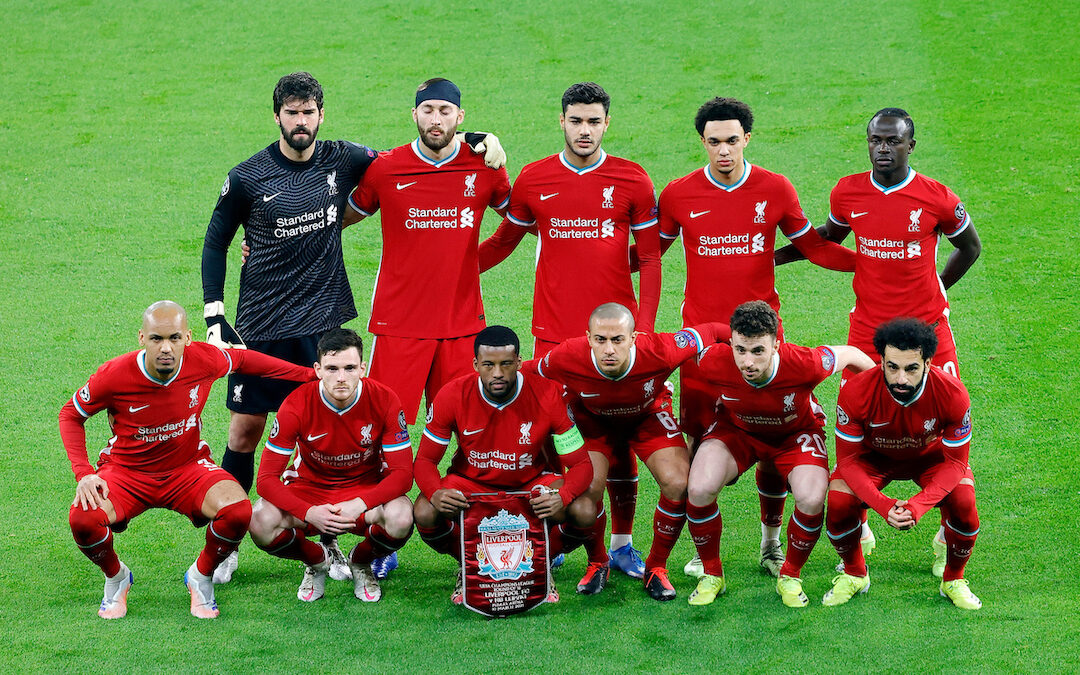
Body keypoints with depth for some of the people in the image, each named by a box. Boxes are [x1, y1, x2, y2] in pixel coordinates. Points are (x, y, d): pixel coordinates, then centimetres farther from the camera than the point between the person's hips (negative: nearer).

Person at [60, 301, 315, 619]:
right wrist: (83, 473, -17)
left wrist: (311, 375, 10)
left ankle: (201, 577, 4)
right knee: (82, 519, -32)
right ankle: (116, 577, 5)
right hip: (127, 471, -1)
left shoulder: (204, 360, -17)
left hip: (187, 468, 1)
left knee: (238, 511, -29)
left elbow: (242, 359, 7)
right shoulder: (114, 376, -22)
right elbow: (70, 414, -4)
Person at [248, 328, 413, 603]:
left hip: (367, 491, 0)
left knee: (400, 518, -34)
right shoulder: (297, 405, -19)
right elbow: (267, 478, -17)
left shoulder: (384, 401, -18)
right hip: (309, 489, 0)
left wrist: (359, 505, -32)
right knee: (261, 523, -30)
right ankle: (318, 561, 6)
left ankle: (361, 562, 5)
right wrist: (309, 513, -34)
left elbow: (402, 473, -16)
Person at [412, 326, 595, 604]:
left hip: (533, 482, 0)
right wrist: (436, 494, -35)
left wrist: (561, 497, -40)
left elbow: (580, 464, -17)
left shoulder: (548, 396, -22)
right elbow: (425, 460, -11)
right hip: (471, 482, 0)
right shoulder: (453, 396, -20)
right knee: (425, 514, -29)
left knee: (585, 513, -28)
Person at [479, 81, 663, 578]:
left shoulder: (632, 181, 1)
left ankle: (622, 544, 13)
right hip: (554, 332, 1)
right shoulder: (533, 180, 4)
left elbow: (650, 257, 4)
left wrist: (645, 326, -4)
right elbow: (503, 240, 19)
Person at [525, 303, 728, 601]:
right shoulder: (566, 359, -37)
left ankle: (656, 567, 5)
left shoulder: (659, 351, -39)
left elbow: (709, 332, -21)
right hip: (594, 420, 0)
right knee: (587, 487, -22)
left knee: (678, 484, -20)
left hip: (649, 416, 0)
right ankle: (597, 564, 9)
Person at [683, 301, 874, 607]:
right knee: (699, 489, -25)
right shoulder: (714, 363, -33)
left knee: (812, 499, -27)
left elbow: (850, 355, -16)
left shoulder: (804, 364, -37)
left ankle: (790, 576, 3)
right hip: (736, 429, 1)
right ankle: (712, 576, 2)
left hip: (796, 433, -1)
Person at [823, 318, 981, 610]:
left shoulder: (952, 393, -33)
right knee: (839, 502, -25)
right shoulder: (856, 392, -33)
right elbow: (848, 459, -23)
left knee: (963, 503, -27)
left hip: (931, 455, 0)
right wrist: (884, 506, -38)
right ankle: (854, 575, 7)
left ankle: (954, 580, 3)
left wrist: (917, 505, -39)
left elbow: (956, 462, -22)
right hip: (874, 456, 0)